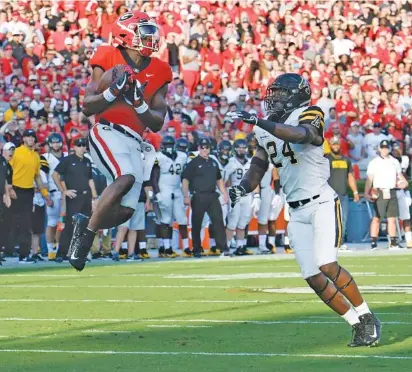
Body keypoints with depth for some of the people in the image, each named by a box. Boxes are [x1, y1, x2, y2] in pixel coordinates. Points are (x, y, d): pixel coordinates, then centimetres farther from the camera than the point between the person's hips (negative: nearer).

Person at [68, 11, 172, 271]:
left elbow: (157, 124, 8)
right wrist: (114, 91, -17)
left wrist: (139, 102, -10)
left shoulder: (158, 73, 11)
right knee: (126, 178, -32)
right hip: (107, 132, -6)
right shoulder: (108, 60, 0)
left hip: (133, 143, 6)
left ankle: (84, 224, 25)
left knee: (126, 210, -1)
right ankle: (87, 233, -21)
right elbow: (87, 108, -2)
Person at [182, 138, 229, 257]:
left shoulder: (213, 163, 16)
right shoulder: (193, 163, -3)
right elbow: (185, 180, -9)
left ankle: (223, 248, -2)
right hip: (198, 197, -5)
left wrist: (224, 193, 16)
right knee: (197, 224, 1)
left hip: (212, 196, 5)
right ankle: (197, 250, 8)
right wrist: (186, 196, -18)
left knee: (218, 221, -2)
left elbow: (219, 179, 24)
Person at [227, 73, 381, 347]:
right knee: (314, 278, -1)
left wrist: (259, 121, -41)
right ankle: (358, 325, 11)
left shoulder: (309, 116, -8)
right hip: (297, 213, 7)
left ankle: (367, 319, -5)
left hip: (321, 203, -7)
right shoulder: (264, 131, 13)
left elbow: (299, 134, -32)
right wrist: (243, 188, -11)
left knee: (327, 265, -21)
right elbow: (258, 168, 11)